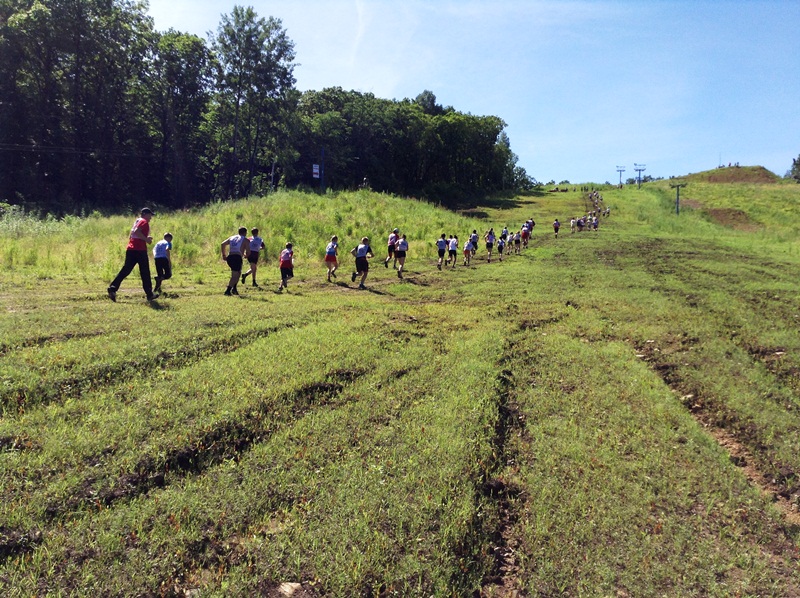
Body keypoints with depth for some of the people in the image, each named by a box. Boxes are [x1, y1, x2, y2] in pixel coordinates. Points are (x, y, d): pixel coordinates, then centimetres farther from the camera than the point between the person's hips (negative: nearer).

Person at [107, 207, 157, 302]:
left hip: (130, 249, 8)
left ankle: (112, 288, -7)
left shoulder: (137, 221, 22)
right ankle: (149, 294, 7)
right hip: (140, 250, -8)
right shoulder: (144, 222, -5)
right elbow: (137, 232, -22)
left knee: (125, 270, 6)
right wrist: (146, 239, -14)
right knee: (145, 273, 0)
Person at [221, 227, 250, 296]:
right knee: (234, 276, -3)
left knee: (238, 272, 24)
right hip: (237, 258, -6)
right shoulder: (246, 240, 8)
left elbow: (223, 244, 12)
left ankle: (234, 289, 16)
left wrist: (223, 255, 16)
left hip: (229, 257, 6)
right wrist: (245, 255, 22)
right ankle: (228, 291, -16)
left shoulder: (232, 238, 23)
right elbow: (248, 252, 0)